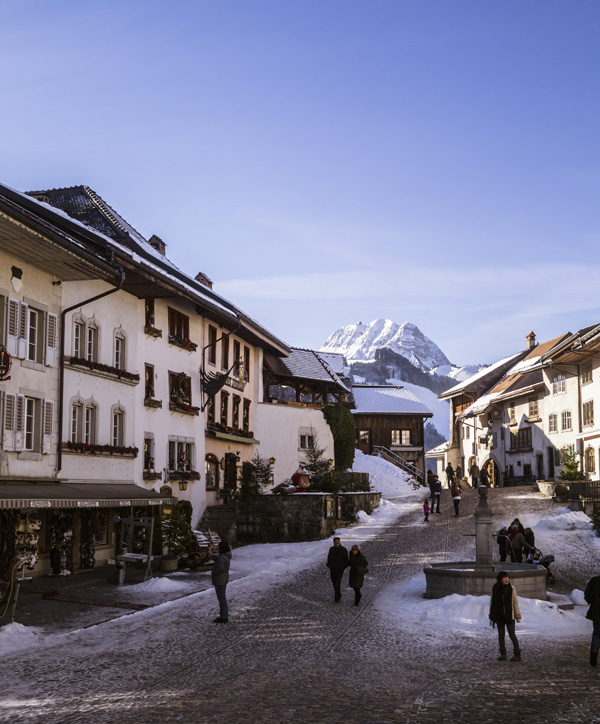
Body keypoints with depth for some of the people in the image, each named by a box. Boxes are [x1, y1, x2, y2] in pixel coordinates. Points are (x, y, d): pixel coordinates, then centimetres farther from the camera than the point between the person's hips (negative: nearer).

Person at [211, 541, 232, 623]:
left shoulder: (222, 557, -22)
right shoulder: (226, 556, 9)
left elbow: (220, 567, -34)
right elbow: (215, 558, 20)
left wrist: (213, 573, -20)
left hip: (219, 580, -10)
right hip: (223, 579, 10)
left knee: (221, 599, -2)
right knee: (222, 598, 17)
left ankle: (223, 617, 4)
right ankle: (225, 616, 24)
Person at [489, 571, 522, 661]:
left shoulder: (511, 588, -6)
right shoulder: (495, 589, 0)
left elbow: (515, 603, -3)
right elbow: (492, 602, 7)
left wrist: (518, 616, -4)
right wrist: (492, 616, 8)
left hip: (509, 616, -3)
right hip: (499, 616, 3)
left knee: (512, 635, -1)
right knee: (501, 635, 9)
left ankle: (517, 654, 9)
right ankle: (503, 654, 18)